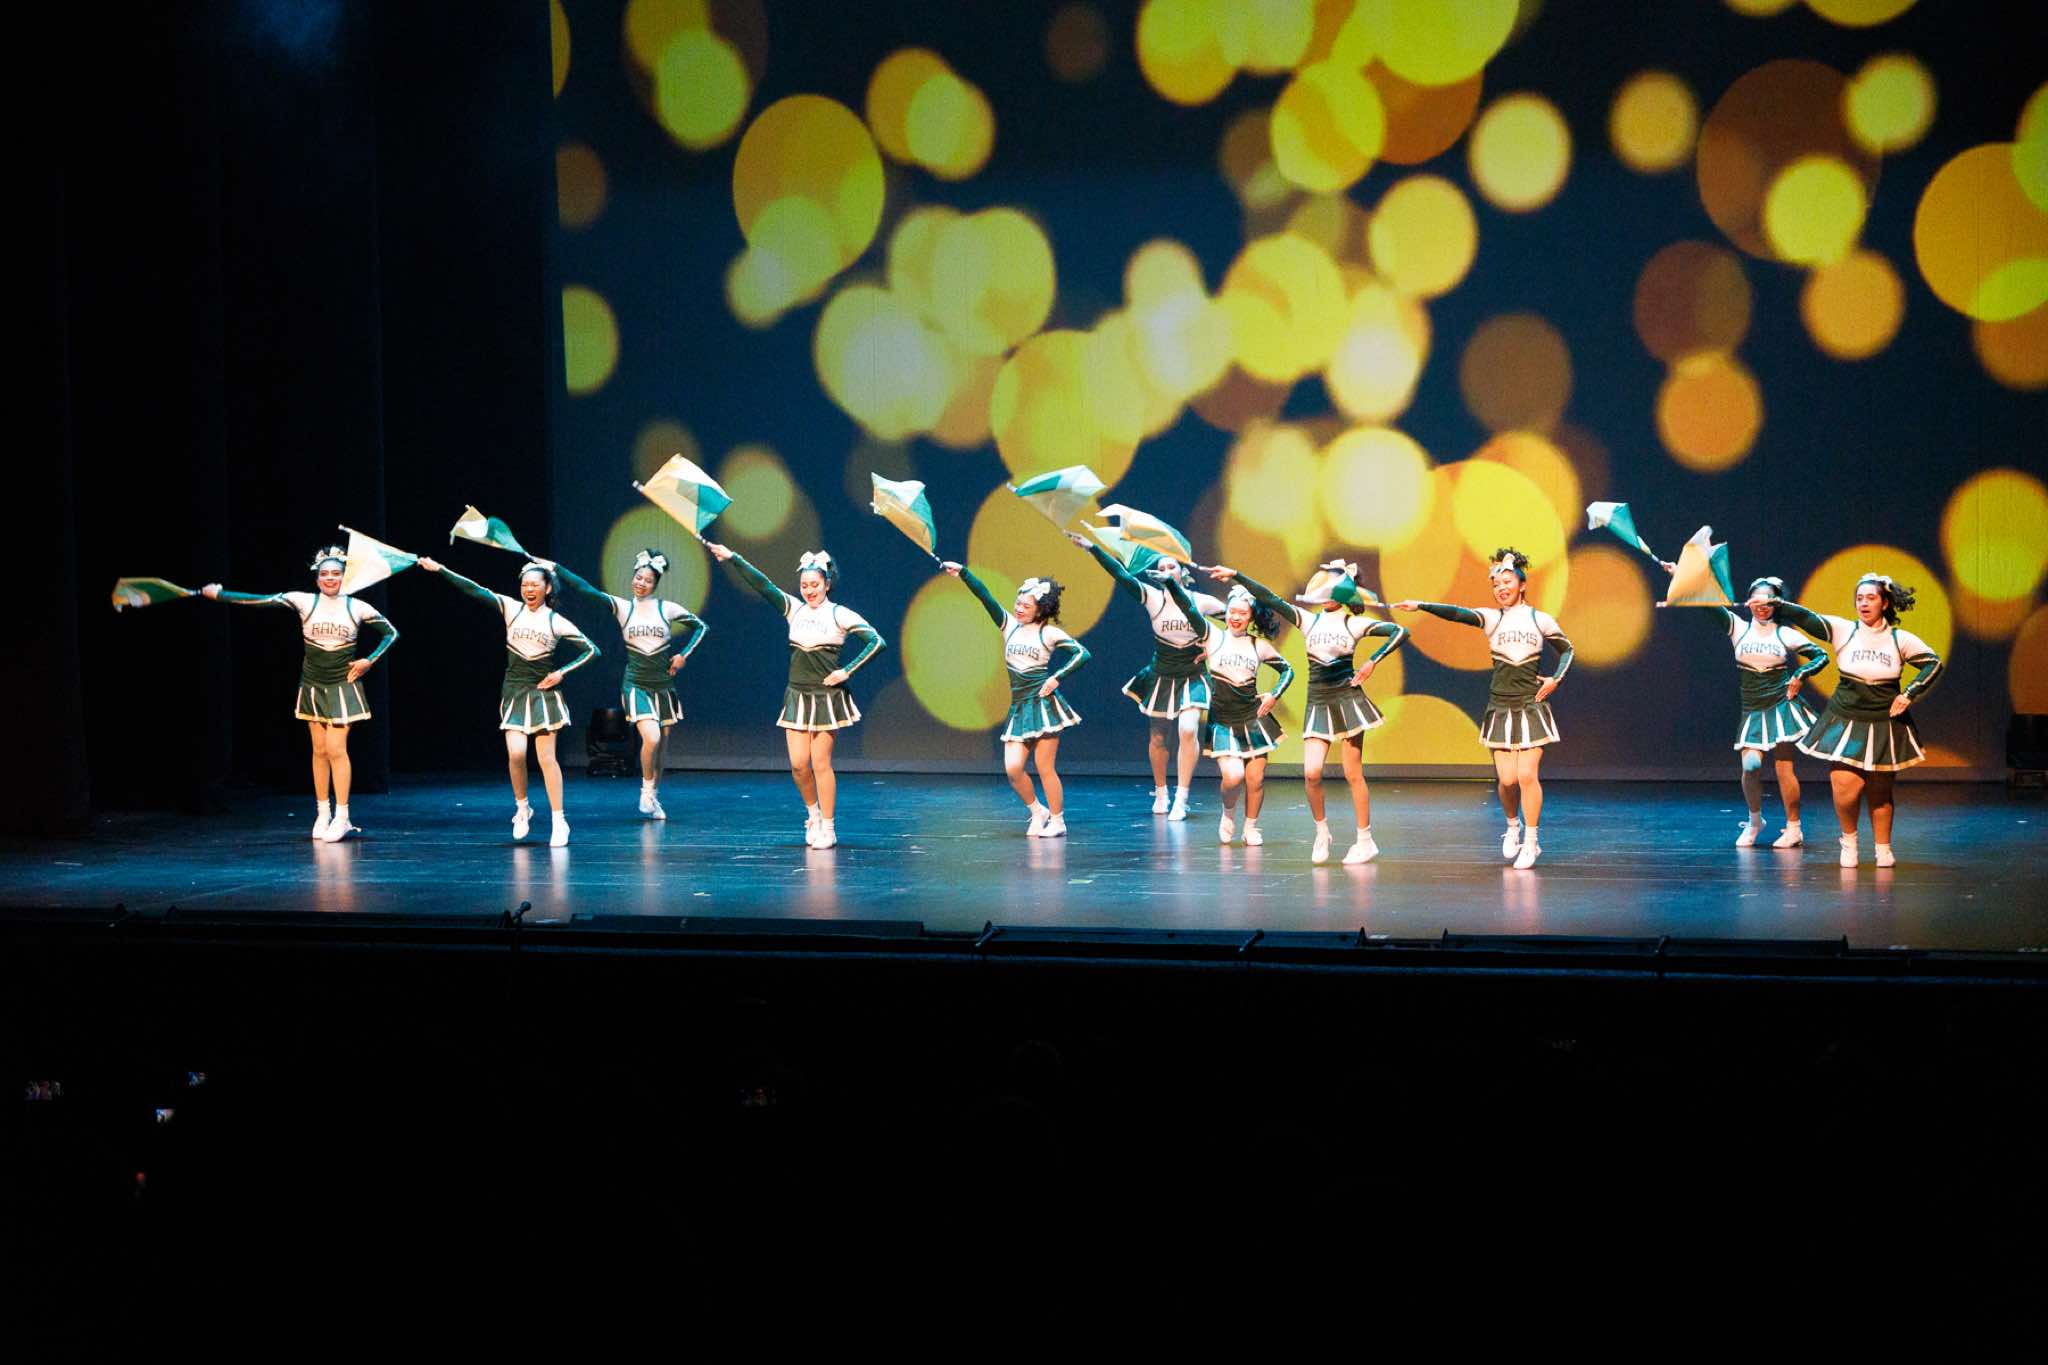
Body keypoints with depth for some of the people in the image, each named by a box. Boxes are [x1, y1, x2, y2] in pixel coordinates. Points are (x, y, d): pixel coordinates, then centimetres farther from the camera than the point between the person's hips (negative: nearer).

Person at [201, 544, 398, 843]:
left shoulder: (357, 608, -4)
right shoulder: (304, 602, -4)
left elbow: (391, 633, 6)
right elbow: (261, 601, -7)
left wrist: (369, 660, -4)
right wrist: (220, 595, -11)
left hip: (343, 687, -2)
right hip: (313, 686, 2)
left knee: (336, 749, -9)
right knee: (319, 750, 6)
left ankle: (342, 817, -4)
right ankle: (322, 815, 13)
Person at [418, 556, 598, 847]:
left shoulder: (557, 622, -2)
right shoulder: (511, 609, 1)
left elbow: (590, 650, 3)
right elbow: (475, 590, -6)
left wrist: (562, 672, -6)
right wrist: (440, 569, -14)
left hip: (543, 692, -2)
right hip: (514, 692, 2)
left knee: (546, 757, -5)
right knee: (515, 754, -10)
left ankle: (559, 821, 1)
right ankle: (521, 808, 13)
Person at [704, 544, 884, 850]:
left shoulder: (840, 615, -5)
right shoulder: (794, 609, 7)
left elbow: (875, 641, -10)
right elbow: (762, 584, 1)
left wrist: (846, 671, -12)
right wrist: (733, 558, -7)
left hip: (827, 696, -4)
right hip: (797, 696, 4)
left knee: (820, 763, -4)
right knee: (798, 764, 0)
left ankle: (828, 827, 7)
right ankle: (813, 814, 23)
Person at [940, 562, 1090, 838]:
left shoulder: (1049, 633, 1)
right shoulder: (1009, 625, 11)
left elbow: (1082, 653, -4)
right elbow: (985, 597, 3)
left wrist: (1057, 678, -11)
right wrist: (963, 573, -5)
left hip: (1043, 705, -4)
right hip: (1018, 708, 4)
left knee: (1045, 768, -5)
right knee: (1012, 769, -7)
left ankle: (1057, 820, 9)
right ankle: (1037, 812, 15)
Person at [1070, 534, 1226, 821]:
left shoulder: (1200, 601, -7)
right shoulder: (1154, 598, -9)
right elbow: (1121, 575, -19)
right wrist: (1092, 547, -27)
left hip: (1192, 678, -2)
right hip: (1161, 678, 2)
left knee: (1188, 730, -21)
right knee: (1158, 737, 10)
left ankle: (1181, 799, -15)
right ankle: (1160, 793, 32)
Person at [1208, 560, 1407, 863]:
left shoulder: (1355, 624, 1)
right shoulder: (1307, 619, 8)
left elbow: (1400, 631, -2)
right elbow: (1270, 599, 1)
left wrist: (1371, 662, -7)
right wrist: (1236, 575, -7)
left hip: (1347, 700, -2)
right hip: (1317, 702, 3)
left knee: (1353, 774, -1)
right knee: (1311, 773, -12)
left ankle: (1365, 840, 8)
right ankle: (1322, 833, 8)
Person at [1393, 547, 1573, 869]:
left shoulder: (1540, 619, 4)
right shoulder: (1491, 618, 3)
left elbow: (1566, 649, 16)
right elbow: (1457, 614, -12)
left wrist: (1556, 678, 0)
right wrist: (1421, 606, -27)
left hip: (1531, 706, -1)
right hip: (1500, 706, 1)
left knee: (1527, 774, -9)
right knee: (1507, 778, -2)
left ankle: (1531, 842, 3)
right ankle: (1513, 826, 27)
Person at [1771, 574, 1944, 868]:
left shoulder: (1900, 639, -1)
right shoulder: (1843, 631, -4)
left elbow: (1934, 664, 6)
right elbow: (1805, 618, -15)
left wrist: (1909, 695, -4)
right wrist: (1775, 604, -31)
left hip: (1884, 724, 1)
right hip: (1845, 722, -1)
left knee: (1880, 791, 7)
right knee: (1846, 786, -15)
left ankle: (1883, 848, 24)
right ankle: (1849, 838, 11)